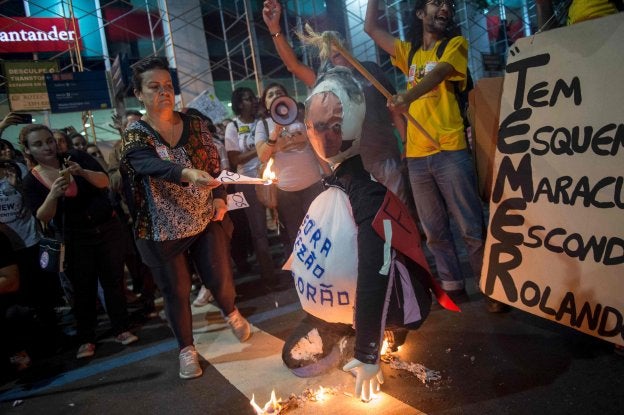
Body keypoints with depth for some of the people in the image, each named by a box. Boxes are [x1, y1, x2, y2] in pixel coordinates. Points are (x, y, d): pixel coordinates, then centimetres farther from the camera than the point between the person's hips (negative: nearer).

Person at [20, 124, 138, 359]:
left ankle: (121, 329, 16)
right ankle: (86, 339, 15)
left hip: (106, 229, 1)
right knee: (83, 288, 3)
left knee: (113, 280, 5)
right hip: (75, 239, 0)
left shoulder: (76, 158, -4)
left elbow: (104, 181, -12)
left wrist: (82, 172, -31)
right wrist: (53, 194, -30)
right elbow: (42, 217, -12)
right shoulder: (32, 181, -3)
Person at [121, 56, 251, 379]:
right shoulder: (134, 136, -11)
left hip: (205, 219, 3)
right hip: (162, 230, -2)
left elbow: (213, 165, 9)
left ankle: (231, 313, 43)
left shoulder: (195, 125, 1)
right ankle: (186, 348, 31)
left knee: (220, 279, 8)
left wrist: (219, 197, -7)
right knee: (176, 292, 9)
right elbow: (155, 166, -32)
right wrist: (188, 174, -51)